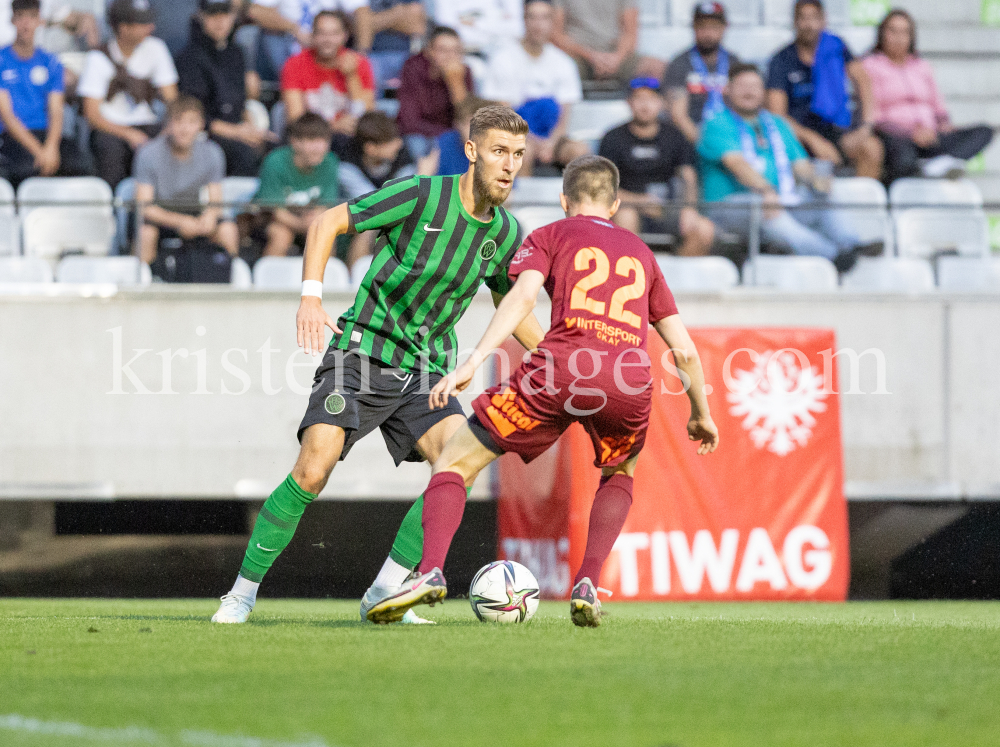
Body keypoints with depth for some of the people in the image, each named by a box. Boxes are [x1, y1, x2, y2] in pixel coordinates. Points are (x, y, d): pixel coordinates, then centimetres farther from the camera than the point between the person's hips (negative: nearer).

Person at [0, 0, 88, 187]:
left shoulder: (50, 63, 15)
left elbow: (56, 113, 6)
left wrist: (51, 147, -17)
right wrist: (38, 151, -18)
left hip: (46, 134, 3)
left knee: (75, 163, -30)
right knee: (26, 167, -37)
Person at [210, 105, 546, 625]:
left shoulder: (505, 234, 4)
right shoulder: (421, 196, -13)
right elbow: (328, 222, -6)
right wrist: (311, 296, -17)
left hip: (425, 371, 4)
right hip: (363, 352, -4)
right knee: (312, 473, -18)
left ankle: (383, 593, -9)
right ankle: (243, 592, 0)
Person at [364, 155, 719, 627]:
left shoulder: (549, 236, 22)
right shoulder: (641, 254, 32)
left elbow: (523, 294, 0)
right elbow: (685, 350, 30)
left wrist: (473, 361, -9)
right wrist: (701, 413, 45)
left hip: (563, 364, -3)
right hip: (631, 383, 3)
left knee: (455, 462, 10)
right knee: (620, 473, 35)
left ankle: (431, 571, -13)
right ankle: (587, 585, 16)